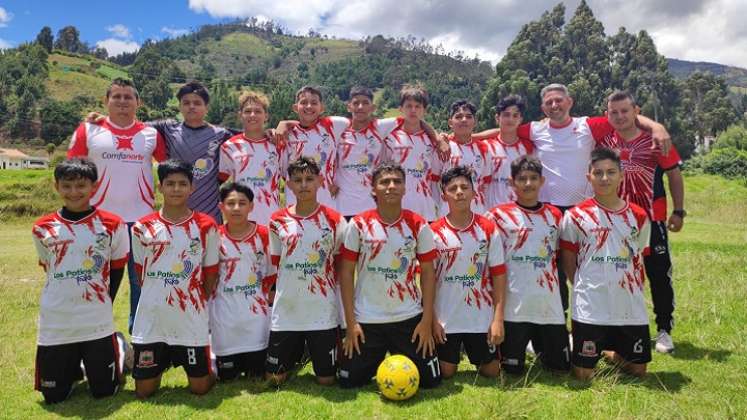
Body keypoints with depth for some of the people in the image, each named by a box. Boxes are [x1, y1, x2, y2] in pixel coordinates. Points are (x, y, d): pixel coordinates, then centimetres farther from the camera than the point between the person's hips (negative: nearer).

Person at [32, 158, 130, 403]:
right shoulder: (43, 229, 1)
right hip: (54, 325, 2)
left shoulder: (112, 225, -4)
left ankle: (118, 348, 33)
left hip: (98, 324, -2)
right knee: (54, 397, 8)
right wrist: (67, 299, 9)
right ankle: (75, 367, 37)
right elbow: (49, 270, 12)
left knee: (105, 392, 6)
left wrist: (100, 305, 8)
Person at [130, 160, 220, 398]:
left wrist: (197, 304, 8)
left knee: (200, 388, 4)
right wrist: (157, 298, 8)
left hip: (191, 321, -1)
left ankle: (208, 361, 36)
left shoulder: (206, 226, -4)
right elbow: (141, 274, 10)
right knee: (143, 392, 7)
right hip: (151, 320, 1)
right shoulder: (143, 228, -2)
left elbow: (210, 274, 5)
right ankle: (162, 363, 37)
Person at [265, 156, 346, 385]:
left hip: (324, 312, -1)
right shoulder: (278, 221, 1)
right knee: (274, 377, 8)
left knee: (326, 379, 4)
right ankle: (297, 353, 39)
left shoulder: (334, 220, -4)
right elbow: (275, 266, 10)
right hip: (286, 310, 2)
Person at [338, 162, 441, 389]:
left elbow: (427, 272, 1)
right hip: (366, 320, 0)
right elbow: (346, 272, -3)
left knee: (430, 380, 2)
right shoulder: (359, 224, -7)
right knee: (349, 381, 3)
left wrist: (427, 320, -4)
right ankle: (375, 360, 35)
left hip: (410, 319, 1)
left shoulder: (418, 225, -3)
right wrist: (350, 322, -6)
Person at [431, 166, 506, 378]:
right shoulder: (434, 232, -6)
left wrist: (498, 318, -8)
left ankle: (480, 358, 39)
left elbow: (498, 275, -3)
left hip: (482, 318, 1)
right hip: (445, 318, -1)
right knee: (446, 373, 7)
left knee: (491, 372, 8)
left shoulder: (488, 229, -3)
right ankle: (455, 352, 38)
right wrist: (432, 319, -7)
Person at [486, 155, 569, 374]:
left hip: (550, 304, 4)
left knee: (561, 366, 10)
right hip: (514, 305, -3)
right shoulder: (498, 215, -4)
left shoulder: (554, 215, 8)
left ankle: (539, 346, 38)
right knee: (513, 369, 4)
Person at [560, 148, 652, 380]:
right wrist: (585, 289, -1)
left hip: (631, 309, 3)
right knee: (583, 374, 1)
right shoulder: (576, 216, -5)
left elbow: (639, 262, 13)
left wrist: (635, 292, 6)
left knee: (638, 370, 9)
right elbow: (568, 263, 3)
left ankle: (609, 353, 38)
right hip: (590, 309, -3)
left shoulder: (638, 217, 5)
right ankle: (596, 351, 33)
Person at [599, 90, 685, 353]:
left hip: (652, 220, -3)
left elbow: (674, 175, -2)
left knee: (659, 276, 1)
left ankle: (664, 331, 14)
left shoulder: (655, 140, -7)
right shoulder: (604, 141, 1)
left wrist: (678, 211, -5)